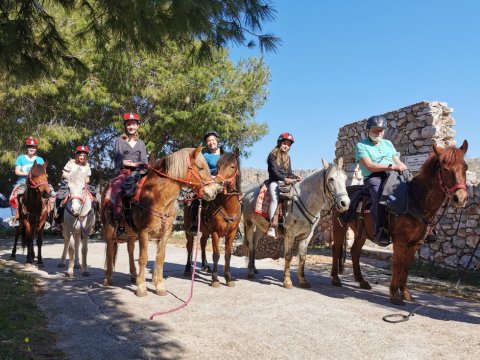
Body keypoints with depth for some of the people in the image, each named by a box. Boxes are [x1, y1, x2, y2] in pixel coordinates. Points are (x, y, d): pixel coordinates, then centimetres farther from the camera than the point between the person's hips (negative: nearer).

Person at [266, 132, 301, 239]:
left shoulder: (287, 157, 21)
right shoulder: (273, 155, 1)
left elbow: (289, 173, 18)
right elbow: (274, 171, -10)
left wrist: (296, 177, -3)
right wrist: (284, 178, -24)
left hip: (286, 181, 7)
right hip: (274, 181, -7)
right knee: (275, 199, -31)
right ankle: (271, 227, -36)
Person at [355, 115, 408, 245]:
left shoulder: (388, 143, 25)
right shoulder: (361, 145, 5)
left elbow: (398, 161, 20)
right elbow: (369, 165, -10)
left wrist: (405, 170, -4)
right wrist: (392, 166, -18)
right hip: (374, 177, -6)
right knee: (380, 197, -36)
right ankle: (380, 232, -34)